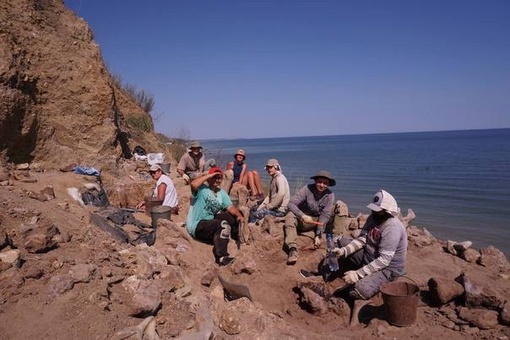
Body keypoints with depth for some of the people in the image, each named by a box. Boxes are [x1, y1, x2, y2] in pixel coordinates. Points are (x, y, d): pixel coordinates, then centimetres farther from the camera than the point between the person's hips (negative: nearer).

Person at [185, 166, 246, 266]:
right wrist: (209, 175, -22)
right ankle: (221, 257, -29)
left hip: (210, 222, 8)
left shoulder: (222, 193, 11)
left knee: (233, 216, 2)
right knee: (223, 225, -29)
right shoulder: (201, 188, -10)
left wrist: (239, 215, -20)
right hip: (196, 226, -7)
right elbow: (193, 184, -34)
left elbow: (230, 207, 0)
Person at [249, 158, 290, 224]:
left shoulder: (280, 177, -13)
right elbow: (269, 196, 19)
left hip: (279, 210, -11)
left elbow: (281, 193, -29)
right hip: (274, 207, 11)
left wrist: (269, 206, -22)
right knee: (253, 209, 16)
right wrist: (260, 207, 6)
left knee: (254, 215, -20)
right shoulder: (273, 179, 19)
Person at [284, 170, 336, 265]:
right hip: (301, 220, -1)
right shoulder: (307, 189, -16)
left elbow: (325, 216, -16)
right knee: (290, 215, -35)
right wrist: (303, 216, -38)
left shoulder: (330, 195, -11)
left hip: (316, 221, 1)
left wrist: (318, 235, -23)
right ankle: (292, 248, -42)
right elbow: (291, 203, -23)